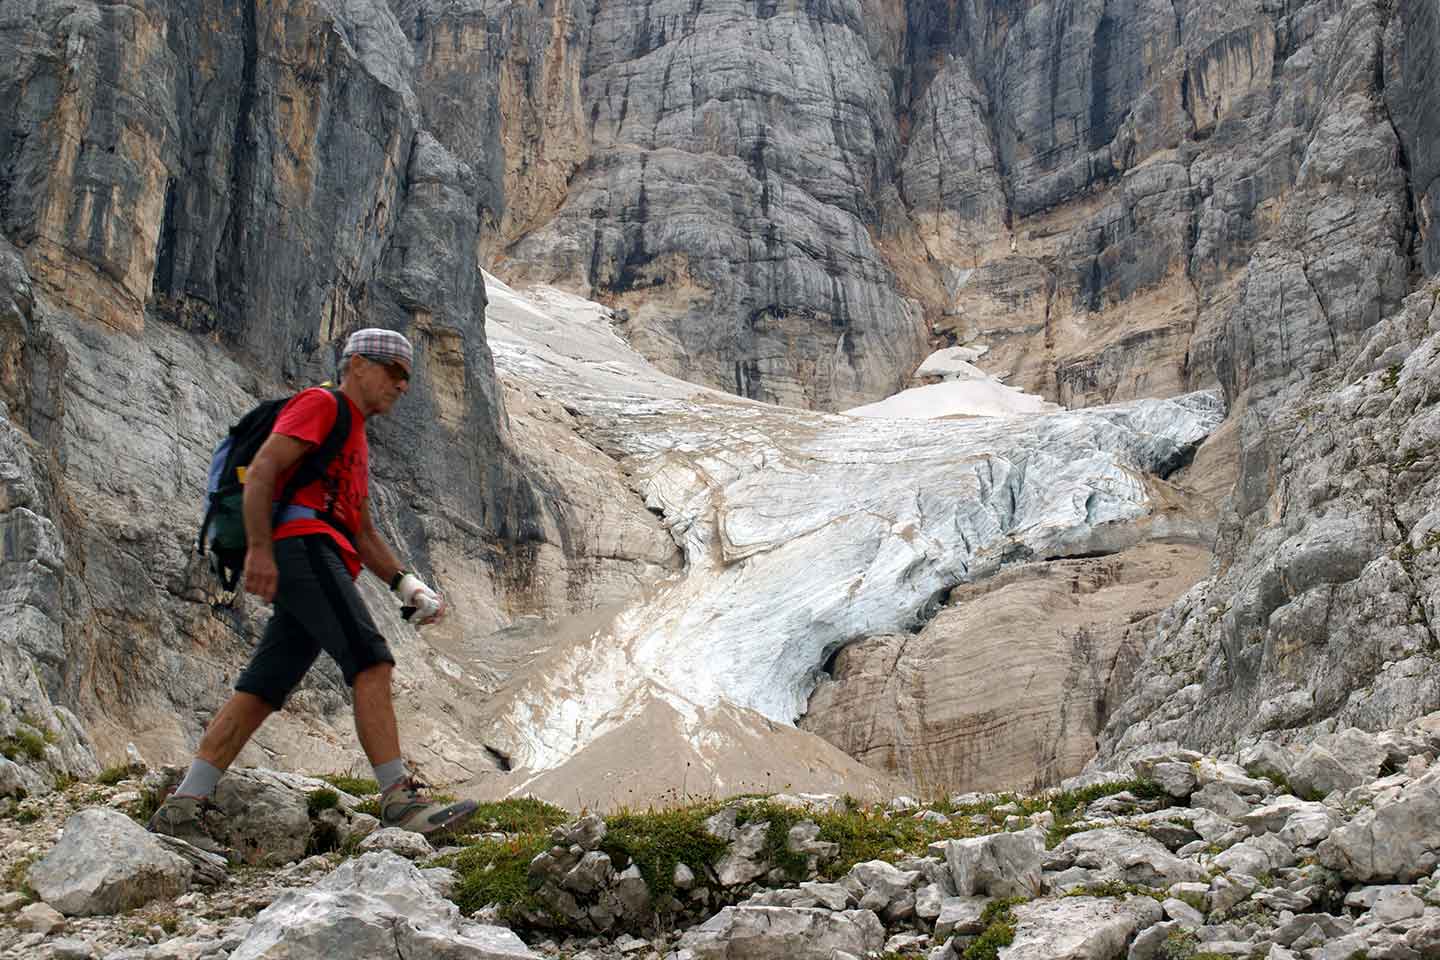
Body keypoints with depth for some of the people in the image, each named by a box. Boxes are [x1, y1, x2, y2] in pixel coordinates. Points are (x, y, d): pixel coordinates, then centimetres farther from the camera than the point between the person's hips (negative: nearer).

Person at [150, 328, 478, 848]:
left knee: (260, 692, 3)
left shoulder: (357, 443, 33)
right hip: (301, 542, -9)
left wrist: (406, 584, 13)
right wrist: (259, 548, -20)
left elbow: (364, 535, 29)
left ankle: (181, 808, 2)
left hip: (324, 562, 9)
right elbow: (262, 469, -9)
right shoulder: (321, 404, 5)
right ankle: (400, 799, -23)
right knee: (371, 662, -18)